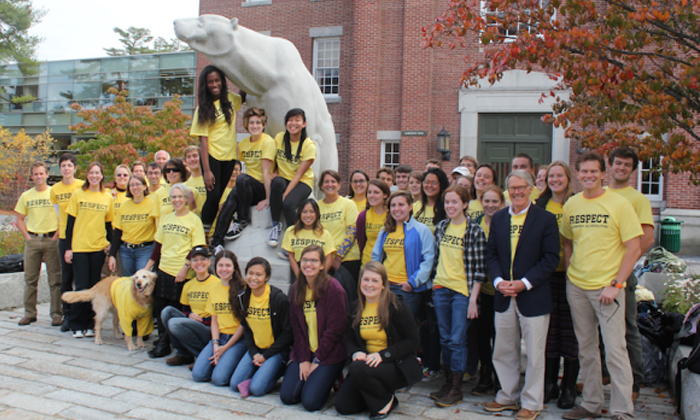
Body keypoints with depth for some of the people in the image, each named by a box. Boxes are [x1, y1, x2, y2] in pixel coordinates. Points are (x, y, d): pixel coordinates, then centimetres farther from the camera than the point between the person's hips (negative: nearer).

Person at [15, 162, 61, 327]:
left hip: (51, 240, -3)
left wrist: (56, 236, -9)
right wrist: (27, 237, 3)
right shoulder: (26, 196, 10)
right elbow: (20, 220, 15)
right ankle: (29, 313, 18)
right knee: (30, 279, 8)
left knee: (55, 279, -1)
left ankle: (56, 314, 5)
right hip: (32, 240, 3)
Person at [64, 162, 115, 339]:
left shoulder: (108, 197, 7)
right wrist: (68, 248, -3)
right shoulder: (78, 195, 1)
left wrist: (110, 244, 5)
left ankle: (90, 324, 15)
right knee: (82, 286, -3)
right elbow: (70, 222, 1)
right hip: (79, 247, -2)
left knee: (94, 287, 5)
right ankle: (77, 325, 11)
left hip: (98, 247, 2)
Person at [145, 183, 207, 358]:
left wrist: (186, 267, -17)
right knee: (159, 307, 8)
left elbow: (197, 248, -10)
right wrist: (148, 266, 14)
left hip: (182, 274, -6)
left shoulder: (194, 220, -5)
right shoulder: (166, 219, 12)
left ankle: (164, 344, 12)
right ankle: (163, 340, 23)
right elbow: (159, 244, 17)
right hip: (163, 269, 6)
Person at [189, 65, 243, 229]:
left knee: (218, 197, 8)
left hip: (229, 155, 4)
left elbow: (243, 98, 31)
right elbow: (203, 139, -12)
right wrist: (206, 171, -18)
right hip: (211, 156, -4)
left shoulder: (229, 98, 5)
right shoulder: (204, 108, -7)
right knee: (213, 196, -12)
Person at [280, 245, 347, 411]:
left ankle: (329, 379, 14)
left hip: (329, 354, -5)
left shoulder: (333, 289, -13)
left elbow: (335, 329, -13)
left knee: (310, 401, -16)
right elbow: (296, 327, 3)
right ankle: (309, 377, 19)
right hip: (304, 352, 5)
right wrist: (304, 359, -7)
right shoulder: (295, 289, 5)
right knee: (287, 396, -9)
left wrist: (317, 360, -11)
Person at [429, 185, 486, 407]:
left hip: (463, 291, -5)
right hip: (441, 289, 5)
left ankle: (456, 389, 11)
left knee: (457, 340, -2)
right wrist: (435, 283, 10)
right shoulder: (441, 227, 7)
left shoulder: (474, 231, -9)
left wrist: (473, 299, -12)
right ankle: (448, 383, 24)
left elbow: (479, 268, -9)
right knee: (445, 338, 12)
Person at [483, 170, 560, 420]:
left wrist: (524, 283, -16)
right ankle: (509, 397, 30)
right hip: (503, 296, 4)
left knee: (534, 354, 6)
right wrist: (498, 281, -7)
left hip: (533, 297, -4)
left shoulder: (546, 219, -4)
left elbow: (551, 258, -8)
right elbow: (491, 253, 9)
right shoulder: (498, 218, 9)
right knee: (503, 352, 14)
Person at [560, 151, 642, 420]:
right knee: (586, 348, 12)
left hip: (607, 288, -4)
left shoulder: (619, 203, -7)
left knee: (615, 350, -3)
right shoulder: (571, 205, 7)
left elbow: (634, 249, -8)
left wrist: (615, 285, -14)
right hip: (576, 287, 5)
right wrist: (569, 277, 7)